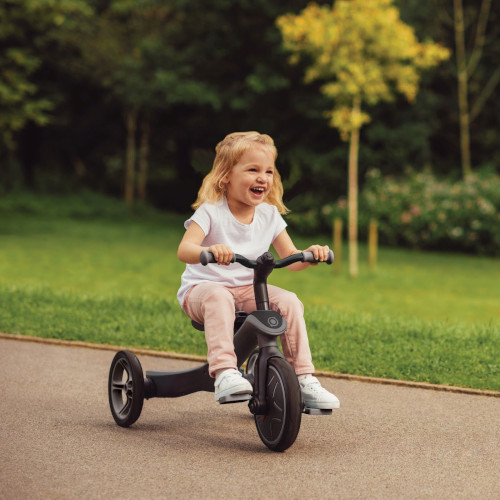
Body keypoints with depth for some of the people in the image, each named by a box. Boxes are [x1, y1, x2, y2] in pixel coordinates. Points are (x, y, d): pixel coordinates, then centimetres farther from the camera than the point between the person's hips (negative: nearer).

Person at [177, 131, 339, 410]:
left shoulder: (270, 215, 4)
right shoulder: (211, 211, -11)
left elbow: (292, 259, 4)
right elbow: (184, 250, -25)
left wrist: (311, 254, -20)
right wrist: (208, 251, -48)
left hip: (247, 291, 5)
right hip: (201, 287, -4)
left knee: (289, 301, -20)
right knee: (219, 297, -39)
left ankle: (304, 378, -15)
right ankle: (224, 374, -47)